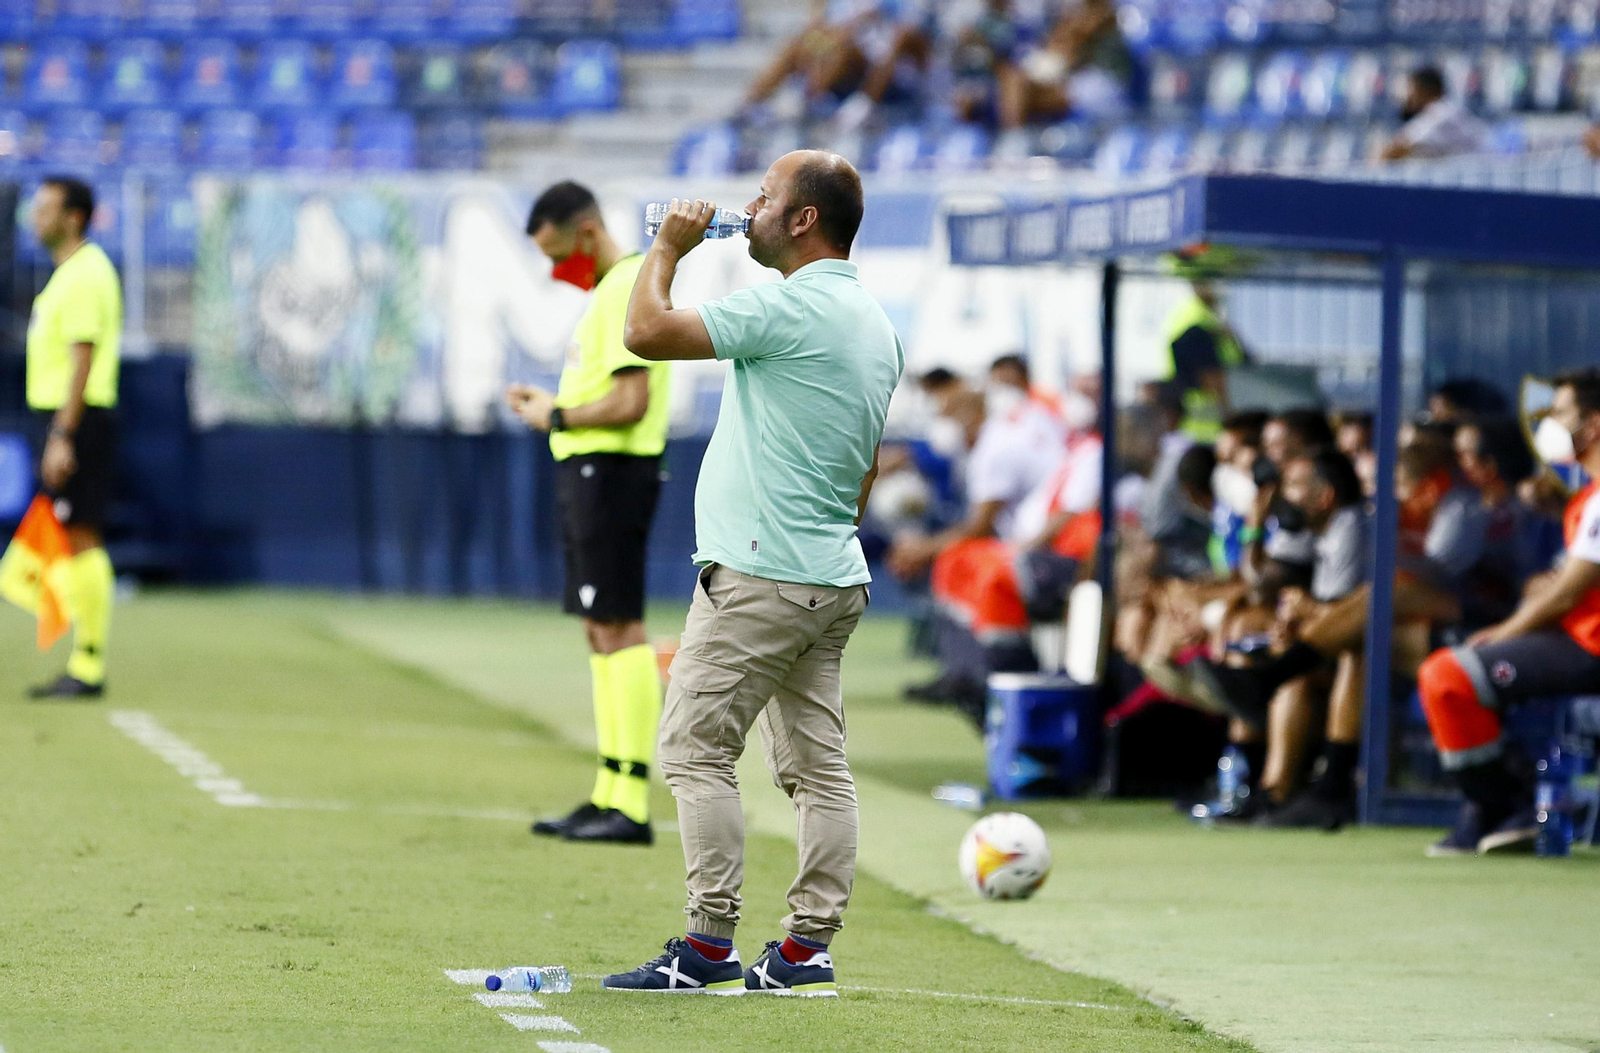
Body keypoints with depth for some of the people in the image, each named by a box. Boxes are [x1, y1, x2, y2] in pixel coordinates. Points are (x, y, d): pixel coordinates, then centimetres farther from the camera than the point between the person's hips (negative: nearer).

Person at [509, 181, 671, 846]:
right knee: (601, 630, 11)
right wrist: (551, 402, 10)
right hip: (590, 470, 11)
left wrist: (556, 417, -10)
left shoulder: (627, 290, -14)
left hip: (612, 471, -11)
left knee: (617, 629, -11)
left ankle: (631, 805, -13)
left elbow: (629, 401, -22)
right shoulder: (607, 290, 18)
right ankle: (610, 794, 15)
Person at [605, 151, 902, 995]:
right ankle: (807, 947, 7)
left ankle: (710, 943, -10)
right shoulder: (875, 324, 14)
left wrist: (669, 246, -4)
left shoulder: (788, 309, -16)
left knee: (694, 748, -6)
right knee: (816, 762, 8)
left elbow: (647, 332, -19)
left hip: (759, 577, -9)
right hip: (835, 579, 9)